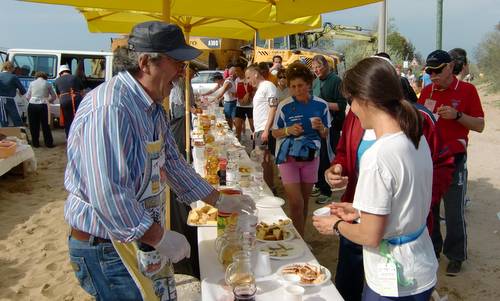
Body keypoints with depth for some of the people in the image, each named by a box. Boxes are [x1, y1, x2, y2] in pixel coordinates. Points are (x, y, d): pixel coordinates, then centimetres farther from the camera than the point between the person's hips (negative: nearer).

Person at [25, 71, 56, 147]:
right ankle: (49, 143, 11)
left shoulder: (32, 83, 7)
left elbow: (27, 96, 8)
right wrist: (48, 100, 27)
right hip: (42, 106, -1)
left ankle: (35, 143, 15)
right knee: (45, 125, 8)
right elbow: (54, 96, 10)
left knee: (34, 125, 10)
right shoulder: (47, 84, 5)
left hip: (32, 105, 1)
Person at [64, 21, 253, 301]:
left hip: (144, 237, 9)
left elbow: (172, 161, 16)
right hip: (106, 247, -9)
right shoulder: (110, 109, -27)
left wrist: (218, 199, 16)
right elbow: (108, 195, -31)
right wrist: (160, 238, -22)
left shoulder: (152, 106, 6)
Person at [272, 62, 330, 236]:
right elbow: (275, 133, 0)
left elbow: (325, 135, 6)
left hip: (311, 157, 3)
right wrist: (288, 130, -20)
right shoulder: (284, 106, -9)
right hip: (288, 157, -3)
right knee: (296, 203, -9)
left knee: (305, 202, 13)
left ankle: (301, 239, 30)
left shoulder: (321, 105, -3)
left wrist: (321, 128, -17)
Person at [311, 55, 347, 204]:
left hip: (331, 126, -7)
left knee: (327, 158, -1)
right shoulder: (315, 82, 13)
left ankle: (326, 191, 10)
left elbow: (342, 105, -15)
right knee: (317, 156, 14)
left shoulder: (335, 81, -9)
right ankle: (319, 185, 29)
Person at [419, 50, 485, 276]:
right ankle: (432, 249, 29)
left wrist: (457, 115, -20)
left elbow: (479, 125, -4)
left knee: (454, 211, 1)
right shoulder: (427, 91, 6)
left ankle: (456, 256, 17)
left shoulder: (467, 90, -4)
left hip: (453, 158, -4)